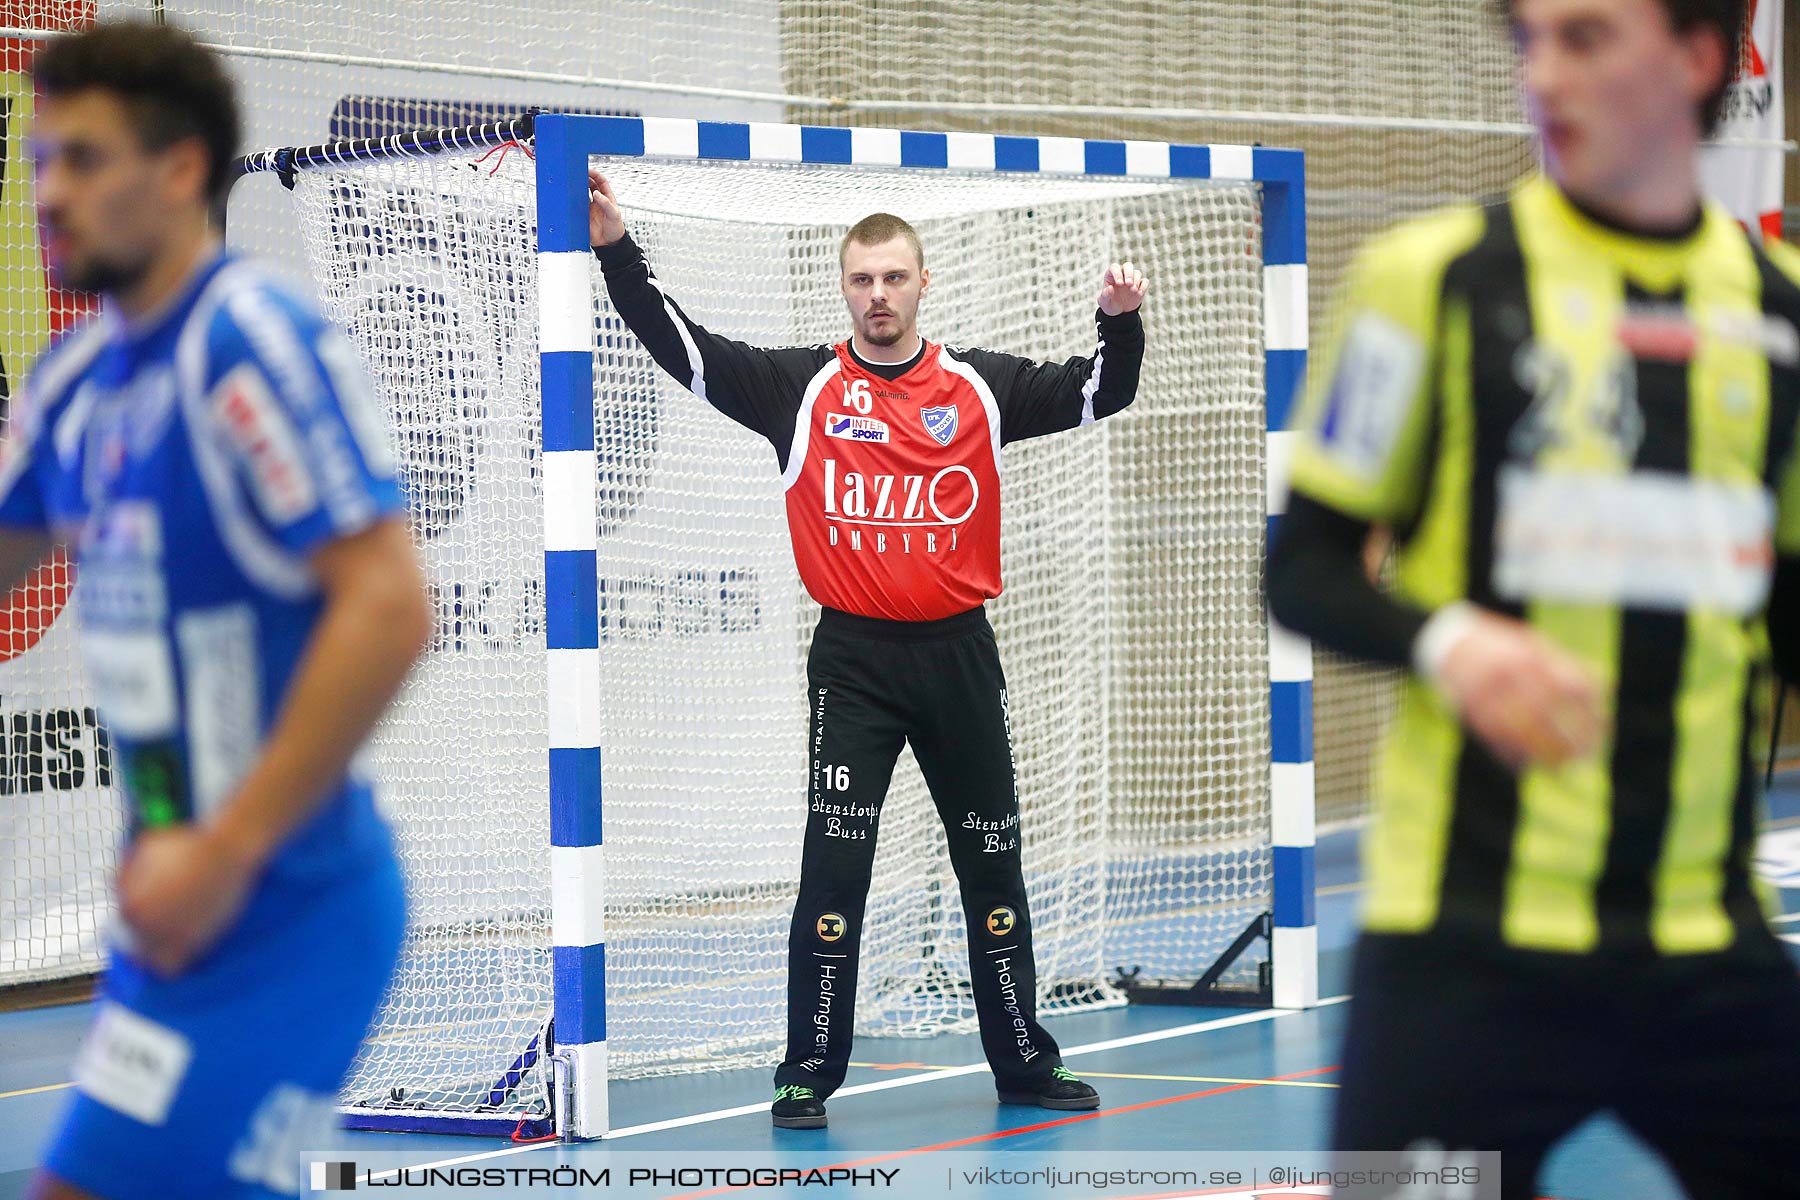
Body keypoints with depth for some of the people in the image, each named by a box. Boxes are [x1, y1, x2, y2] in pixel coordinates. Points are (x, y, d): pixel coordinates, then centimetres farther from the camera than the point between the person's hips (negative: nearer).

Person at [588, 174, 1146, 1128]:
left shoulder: (982, 388, 4)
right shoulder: (803, 387, 0)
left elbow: (1097, 394, 2)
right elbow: (685, 351, -8)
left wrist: (1121, 323, -18)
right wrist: (617, 252, -19)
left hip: (959, 655, 2)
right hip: (853, 662, -2)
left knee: (992, 866, 11)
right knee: (834, 868, -8)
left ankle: (1023, 1063, 23)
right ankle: (807, 1076, 0)